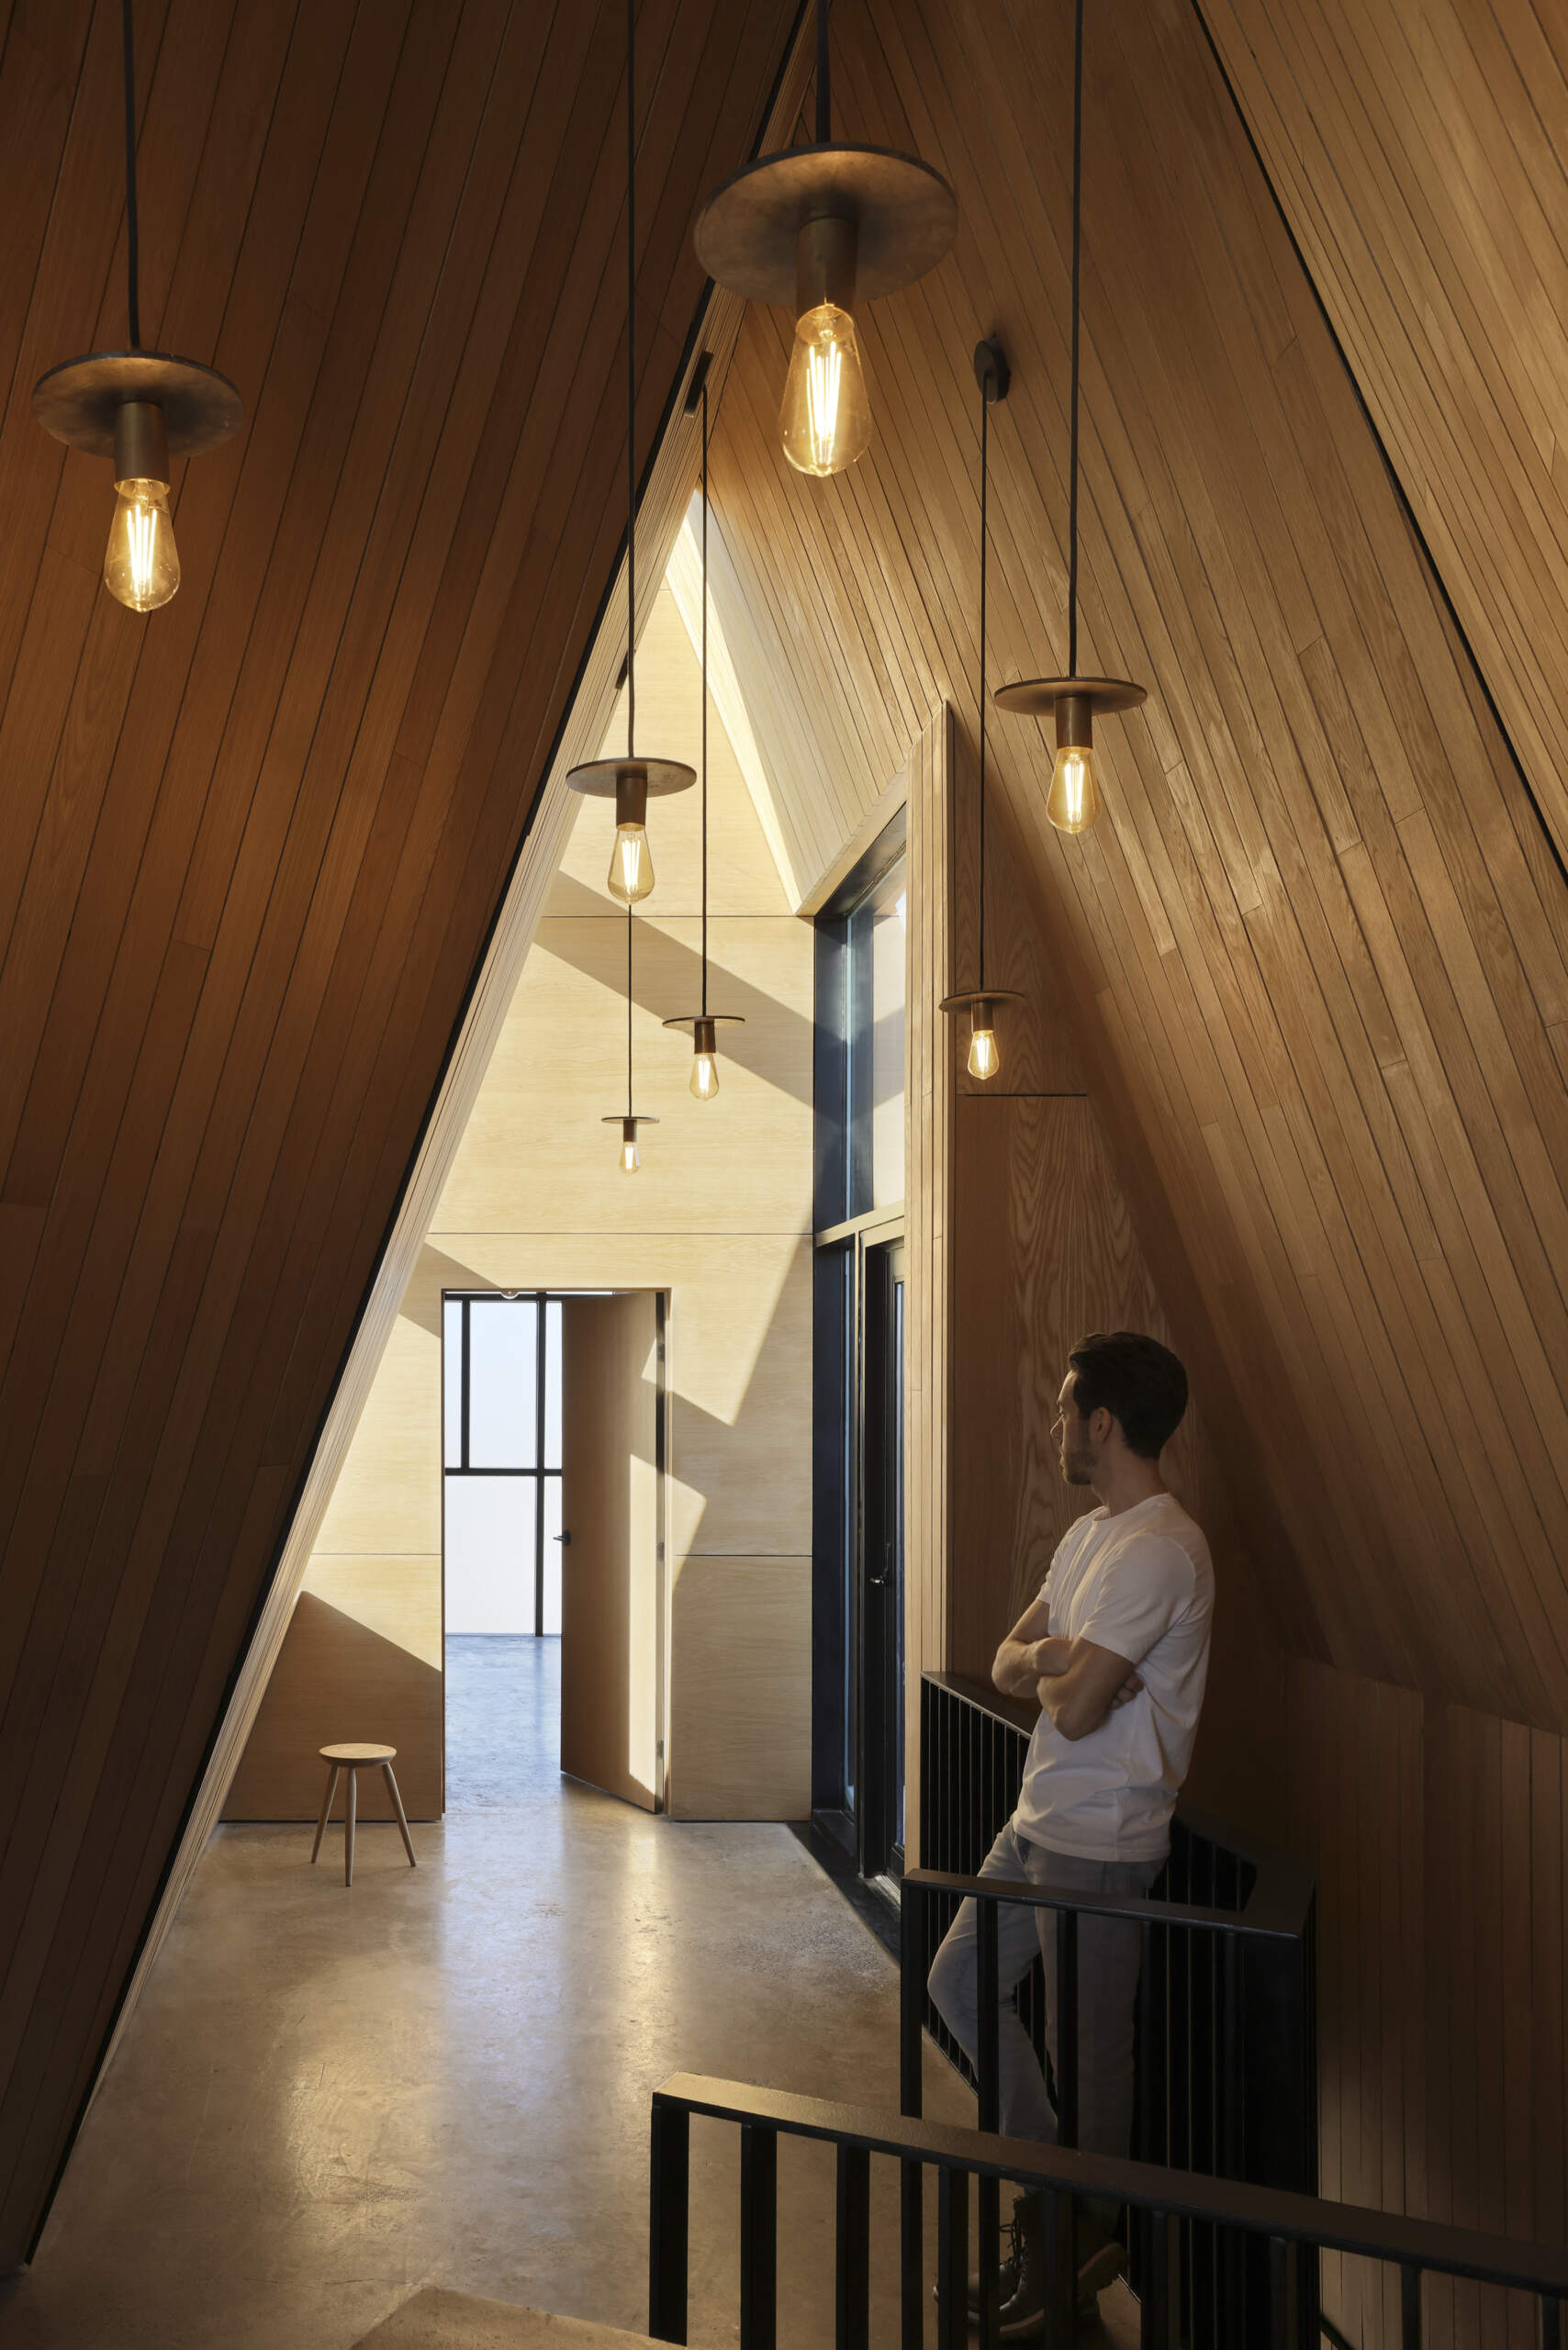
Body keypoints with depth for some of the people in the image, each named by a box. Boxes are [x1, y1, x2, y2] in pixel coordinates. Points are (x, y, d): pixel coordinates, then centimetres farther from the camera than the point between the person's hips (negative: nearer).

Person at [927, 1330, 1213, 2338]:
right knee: (960, 1980, 18)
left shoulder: (1158, 1553, -22)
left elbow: (1077, 1709, -26)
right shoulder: (1089, 1536, 10)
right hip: (1041, 1821, 10)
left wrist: (1052, 1670, -4)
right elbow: (1007, 1662, 11)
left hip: (1098, 1842, -10)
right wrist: (1053, 1657, -10)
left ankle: (1084, 2246, 22)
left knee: (1089, 2049, 4)